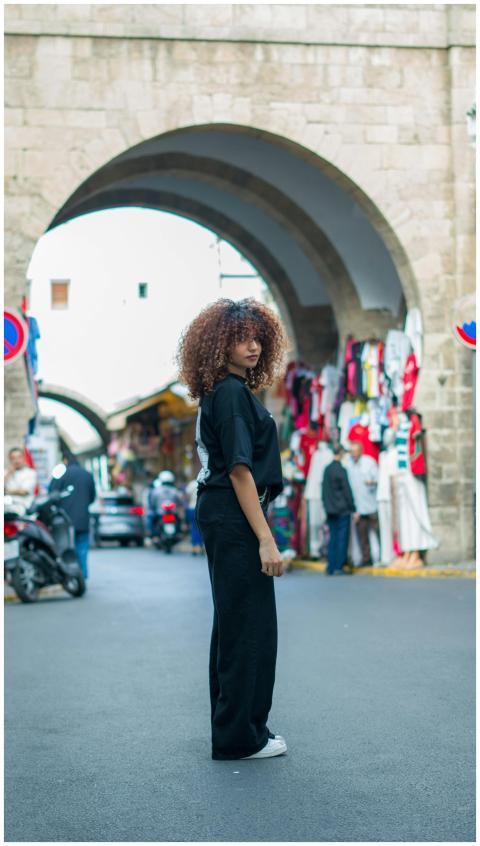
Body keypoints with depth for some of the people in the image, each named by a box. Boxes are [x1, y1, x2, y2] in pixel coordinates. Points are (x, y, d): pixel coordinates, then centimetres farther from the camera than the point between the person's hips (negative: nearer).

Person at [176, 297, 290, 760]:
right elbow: (239, 470, -20)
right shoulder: (231, 393, -15)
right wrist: (266, 539, -22)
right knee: (249, 623, -3)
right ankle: (240, 735, 5)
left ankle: (231, 726, 25)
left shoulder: (219, 393, 14)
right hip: (233, 516, -10)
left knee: (233, 620, 16)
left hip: (217, 514, 10)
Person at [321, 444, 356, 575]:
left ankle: (330, 568, 10)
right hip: (342, 509, -7)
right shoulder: (341, 470, -13)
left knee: (333, 537, 10)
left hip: (330, 510, 7)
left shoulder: (327, 469, 8)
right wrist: (353, 509, -6)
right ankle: (339, 567, -2)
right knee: (342, 537, -2)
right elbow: (347, 491, -12)